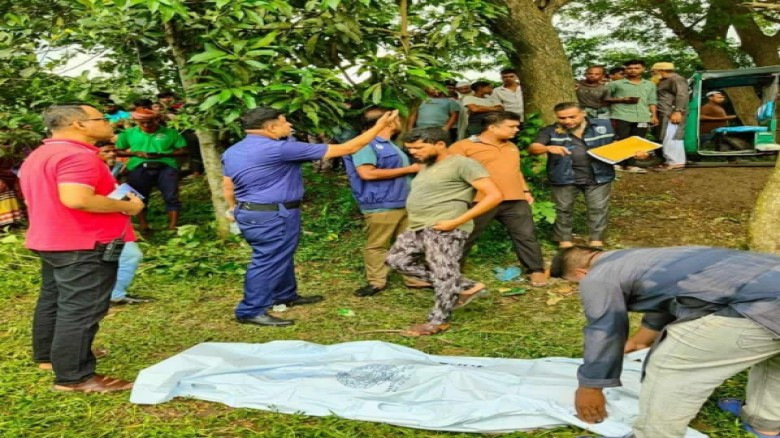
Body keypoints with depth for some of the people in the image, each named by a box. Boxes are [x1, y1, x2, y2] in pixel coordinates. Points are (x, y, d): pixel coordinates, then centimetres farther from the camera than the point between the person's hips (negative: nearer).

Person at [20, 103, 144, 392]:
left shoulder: (38, 156, 14)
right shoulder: (77, 155, -21)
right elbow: (76, 198, -33)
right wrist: (126, 206, -20)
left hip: (50, 242, 11)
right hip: (84, 246, -11)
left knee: (52, 300, 21)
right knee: (81, 310, -6)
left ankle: (47, 355, 36)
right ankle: (73, 376, -2)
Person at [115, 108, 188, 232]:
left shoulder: (170, 133, 6)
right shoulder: (128, 133, 11)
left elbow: (183, 151, 3)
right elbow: (118, 151, 10)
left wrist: (162, 154, -10)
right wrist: (136, 153, -7)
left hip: (166, 167, -1)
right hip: (139, 168, 1)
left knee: (171, 197, -8)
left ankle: (173, 227, -4)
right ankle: (143, 226, 10)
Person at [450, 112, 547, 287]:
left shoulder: (511, 147, 22)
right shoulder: (464, 146, -3)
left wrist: (525, 191, 22)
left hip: (515, 200, 5)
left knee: (526, 235, 5)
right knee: (465, 237, 3)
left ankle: (537, 270, 18)